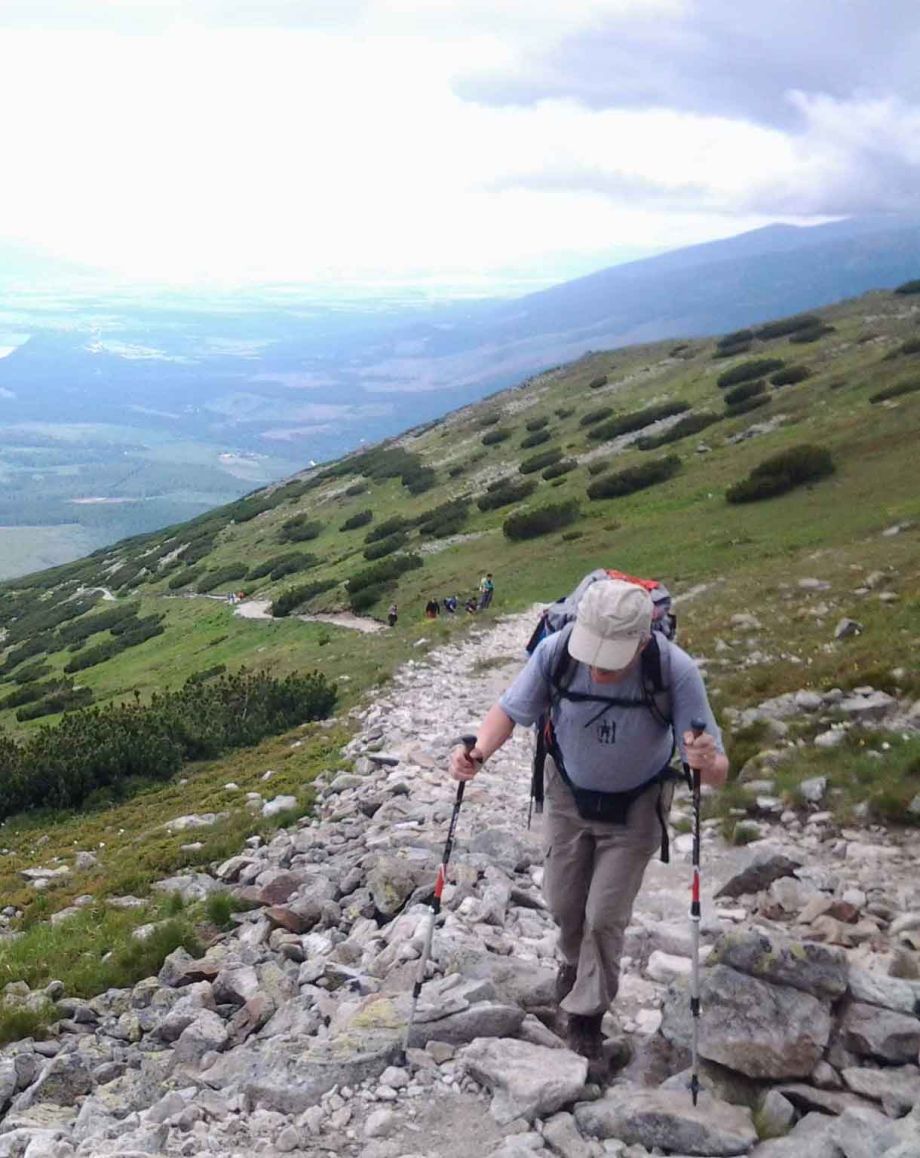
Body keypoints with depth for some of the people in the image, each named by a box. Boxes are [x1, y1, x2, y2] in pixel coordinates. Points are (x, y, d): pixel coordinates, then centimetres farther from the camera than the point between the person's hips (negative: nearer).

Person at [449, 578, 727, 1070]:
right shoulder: (556, 650, -32)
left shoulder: (676, 672, -35)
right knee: (563, 904, 18)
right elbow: (510, 709, -19)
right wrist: (479, 750, -40)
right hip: (568, 794, 2)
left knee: (604, 918, -1)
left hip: (635, 806, -2)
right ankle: (574, 965, 52)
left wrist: (707, 763, -56)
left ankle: (585, 1018, 25)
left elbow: (718, 771, -31)